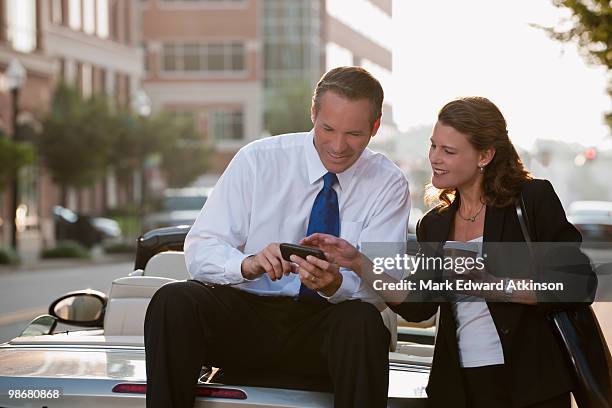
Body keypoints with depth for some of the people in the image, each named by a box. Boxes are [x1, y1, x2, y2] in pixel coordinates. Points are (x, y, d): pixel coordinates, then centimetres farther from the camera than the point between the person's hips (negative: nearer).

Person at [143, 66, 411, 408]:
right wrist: (248, 263, -30)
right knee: (173, 301, -28)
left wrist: (335, 284, -32)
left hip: (327, 322, 0)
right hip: (245, 311, 1)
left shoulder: (389, 184, -1)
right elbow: (199, 251, -7)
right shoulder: (257, 161, -2)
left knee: (364, 321, -34)